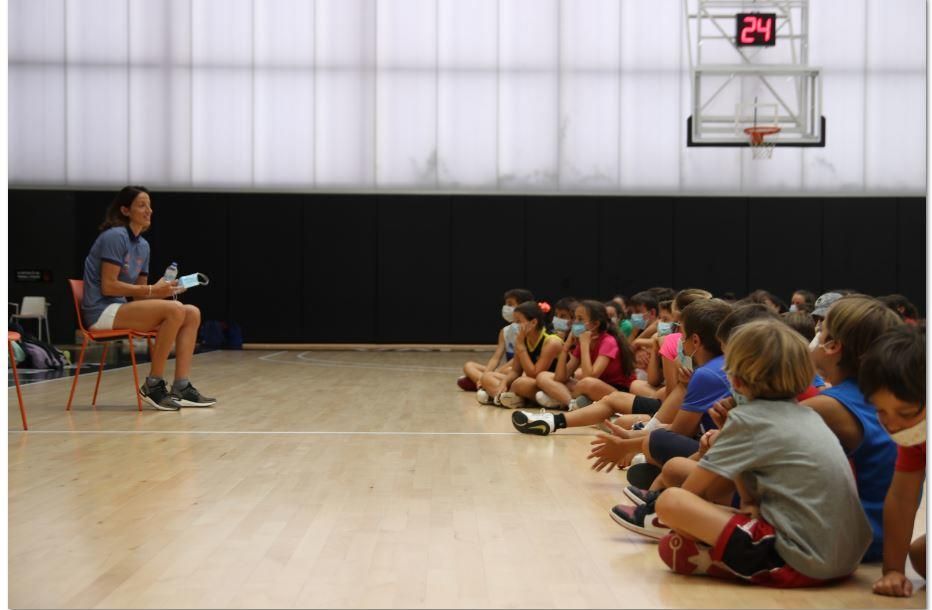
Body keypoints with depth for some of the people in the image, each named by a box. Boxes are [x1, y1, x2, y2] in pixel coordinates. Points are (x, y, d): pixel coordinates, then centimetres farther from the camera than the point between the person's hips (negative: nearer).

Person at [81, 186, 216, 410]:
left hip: (124, 307, 9)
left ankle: (181, 388, -10)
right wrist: (152, 290, -16)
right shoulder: (115, 236, -11)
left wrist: (162, 289, -5)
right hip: (102, 311, -9)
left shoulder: (143, 245, 15)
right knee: (175, 310, -27)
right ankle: (153, 386, -19)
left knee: (192, 313, -4)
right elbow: (108, 286, -17)